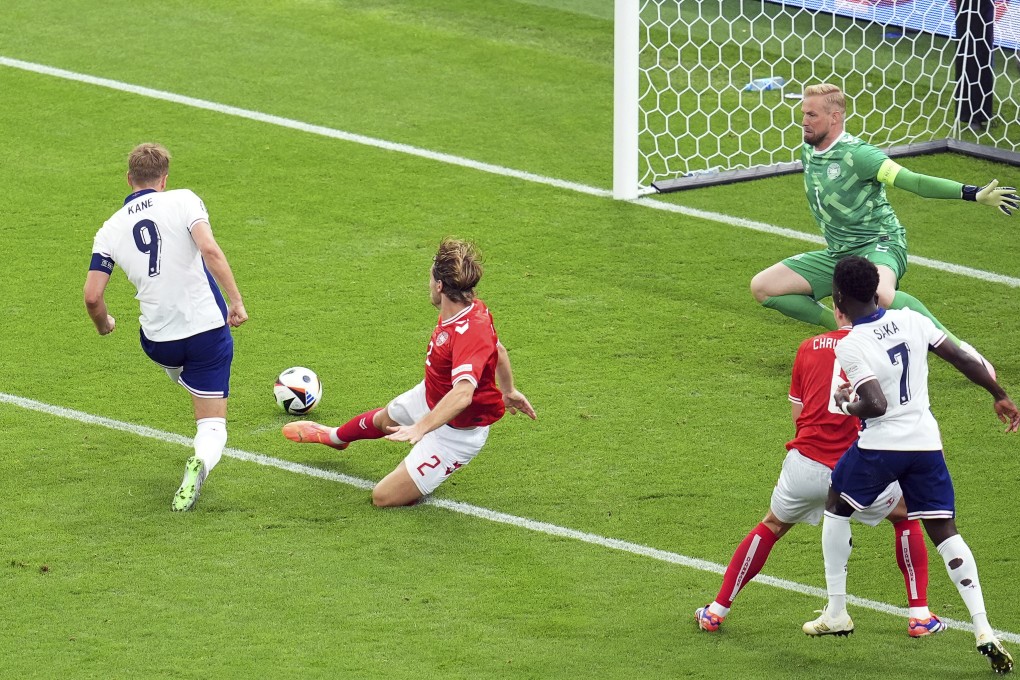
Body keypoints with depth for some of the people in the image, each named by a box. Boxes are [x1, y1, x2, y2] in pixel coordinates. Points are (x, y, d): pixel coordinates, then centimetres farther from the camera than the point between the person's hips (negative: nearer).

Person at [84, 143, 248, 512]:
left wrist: (104, 326, 21)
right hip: (208, 328, -2)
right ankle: (202, 460, -26)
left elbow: (92, 297, 0)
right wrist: (237, 301, -15)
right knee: (212, 426, 4)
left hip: (158, 340, 2)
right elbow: (209, 250, -20)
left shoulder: (110, 230, 4)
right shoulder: (183, 201, -3)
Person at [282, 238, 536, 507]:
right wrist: (508, 390, 24)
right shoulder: (472, 308, -12)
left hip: (457, 431, -9)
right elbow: (499, 350, 7)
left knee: (384, 497, -11)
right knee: (382, 419, 39)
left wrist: (421, 427, -62)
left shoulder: (469, 333, -41)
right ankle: (335, 436, 71)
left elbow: (462, 394, -55)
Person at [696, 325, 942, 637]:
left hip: (806, 463, 2)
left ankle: (716, 611, 29)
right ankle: (919, 615, 21)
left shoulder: (809, 347, 10)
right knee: (905, 516, 26)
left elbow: (798, 416, 14)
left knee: (771, 526, 27)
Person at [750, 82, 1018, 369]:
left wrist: (974, 194, -36)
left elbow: (914, 181, -26)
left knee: (879, 294, -43)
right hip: (838, 254, 9)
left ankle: (959, 348, -29)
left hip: (879, 246, -8)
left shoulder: (855, 154, -19)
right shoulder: (808, 151, 4)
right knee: (762, 287, 1)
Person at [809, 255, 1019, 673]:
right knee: (944, 531, 6)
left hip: (880, 445, -4)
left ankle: (835, 611, 25)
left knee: (836, 508, 23)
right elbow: (963, 359, 4)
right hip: (926, 442, 4)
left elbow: (875, 404, -24)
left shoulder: (850, 347, -15)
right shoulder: (911, 320, 1)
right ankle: (983, 631, -8)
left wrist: (846, 404, -3)